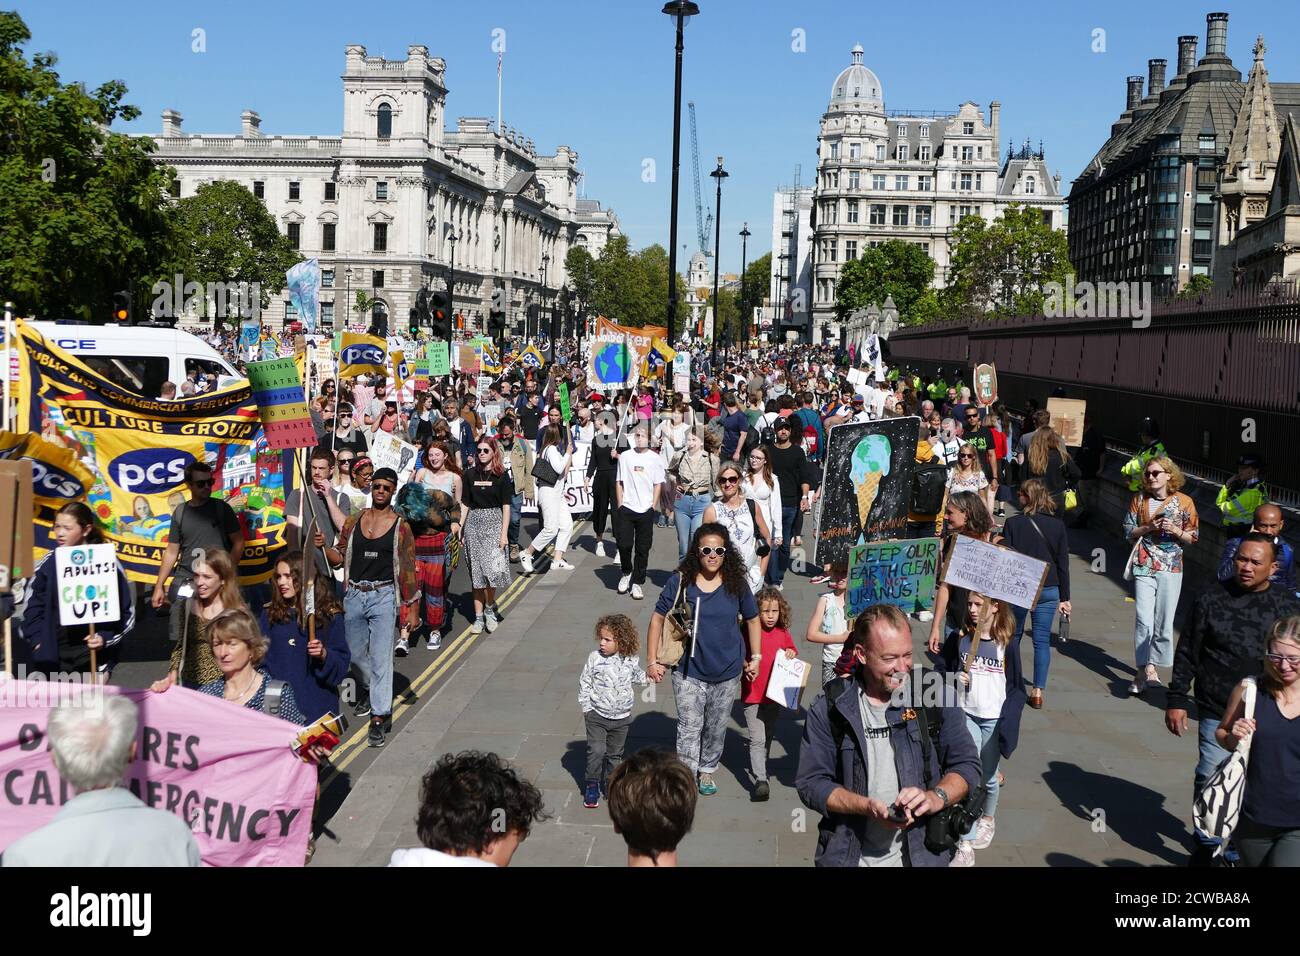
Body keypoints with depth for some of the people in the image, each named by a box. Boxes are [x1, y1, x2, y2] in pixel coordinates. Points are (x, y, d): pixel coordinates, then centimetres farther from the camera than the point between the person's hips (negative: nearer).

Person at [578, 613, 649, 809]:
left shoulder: (631, 660, -6)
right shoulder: (595, 658, -12)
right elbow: (584, 683, -3)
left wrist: (649, 677, 4)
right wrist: (587, 708, -3)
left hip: (621, 717, 2)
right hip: (597, 715, -2)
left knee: (615, 754, 14)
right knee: (596, 750, -10)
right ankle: (591, 785, 7)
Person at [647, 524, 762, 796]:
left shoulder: (736, 584, -5)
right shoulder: (680, 582, -12)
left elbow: (752, 620, 9)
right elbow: (658, 619, -5)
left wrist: (755, 657, 7)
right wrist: (652, 661, -6)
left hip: (727, 672, 3)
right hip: (689, 672, -2)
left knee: (716, 728, 18)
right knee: (689, 728, -4)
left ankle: (707, 770, 40)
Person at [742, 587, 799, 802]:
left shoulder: (783, 633, 1)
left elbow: (792, 651, 16)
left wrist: (791, 654, -6)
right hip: (753, 694, -5)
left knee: (768, 735, 20)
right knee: (757, 739, -10)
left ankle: (758, 765, 39)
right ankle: (760, 780, -12)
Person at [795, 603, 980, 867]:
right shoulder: (829, 708, -9)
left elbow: (967, 765, -3)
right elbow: (811, 783, -9)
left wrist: (936, 797, -22)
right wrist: (866, 806, -24)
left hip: (923, 854, 1)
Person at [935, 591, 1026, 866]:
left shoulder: (1008, 644, -7)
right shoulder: (958, 638, -3)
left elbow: (1016, 687, -2)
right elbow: (940, 668, 8)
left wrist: (1008, 721, -10)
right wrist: (951, 679, -13)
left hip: (993, 719, 0)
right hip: (965, 715, 1)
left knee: (988, 777, 15)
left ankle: (988, 818, 46)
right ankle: (965, 846, -3)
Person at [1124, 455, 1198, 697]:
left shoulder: (1184, 502, 1)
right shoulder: (1139, 500, 6)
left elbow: (1194, 537, 5)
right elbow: (1128, 532, 7)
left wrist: (1175, 530, -13)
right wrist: (1148, 528, -9)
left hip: (1171, 568, 0)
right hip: (1144, 566, 0)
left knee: (1164, 622, 4)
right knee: (1144, 620, -9)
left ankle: (1150, 667, 18)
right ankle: (1147, 669, -4)